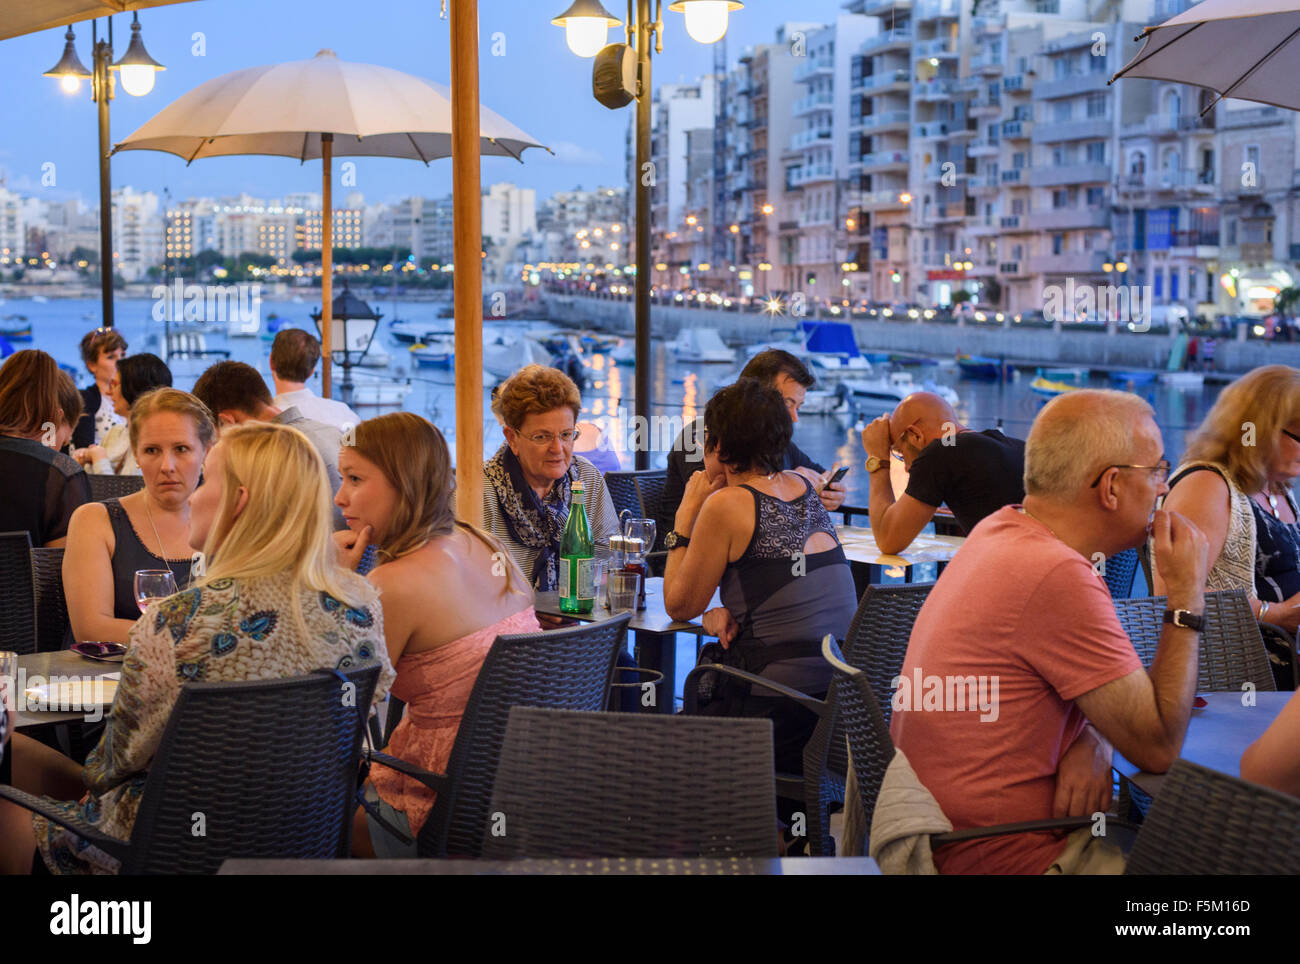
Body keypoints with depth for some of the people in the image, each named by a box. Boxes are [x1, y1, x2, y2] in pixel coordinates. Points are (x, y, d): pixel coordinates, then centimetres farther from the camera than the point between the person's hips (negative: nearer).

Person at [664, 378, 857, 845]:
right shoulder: (807, 485, 11)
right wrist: (730, 611, 8)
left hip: (782, 712, -7)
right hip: (844, 697, 7)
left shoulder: (728, 504, -10)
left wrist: (685, 516, 4)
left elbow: (679, 605, 0)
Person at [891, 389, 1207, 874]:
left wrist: (1090, 745, -9)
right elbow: (1159, 747, -16)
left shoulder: (1003, 529, 5)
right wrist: (1187, 599, -10)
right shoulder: (1060, 578, -25)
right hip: (1011, 857, -9)